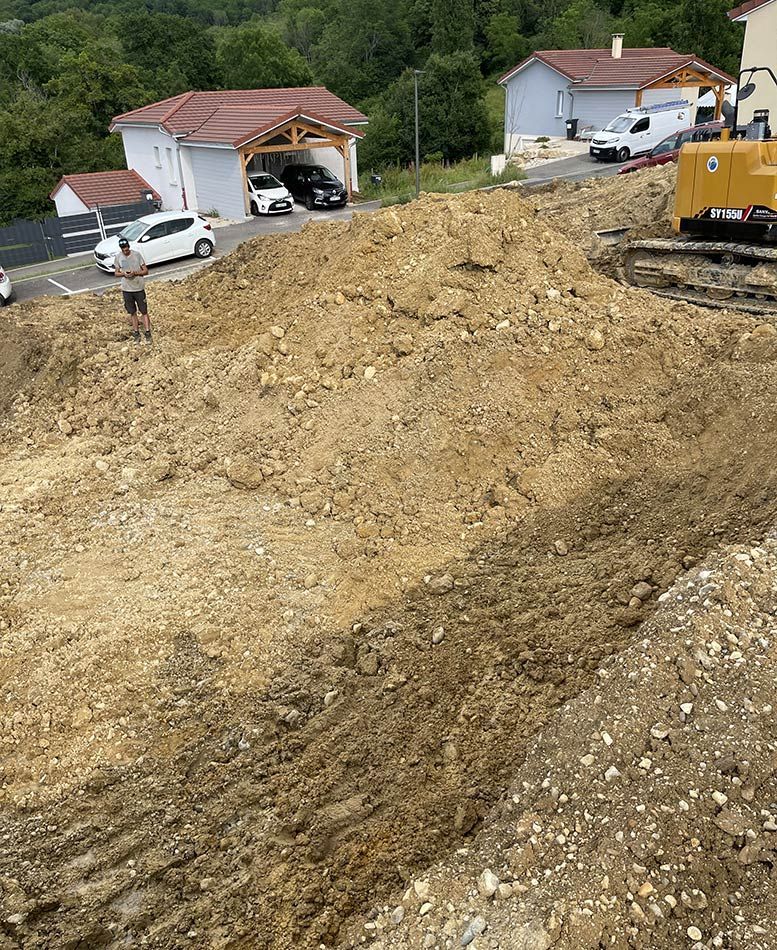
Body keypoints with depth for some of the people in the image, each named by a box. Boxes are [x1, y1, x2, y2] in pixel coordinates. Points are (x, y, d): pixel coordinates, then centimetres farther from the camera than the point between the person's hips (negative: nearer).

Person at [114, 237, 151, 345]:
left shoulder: (137, 254, -10)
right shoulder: (118, 257, -2)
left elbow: (146, 271, -6)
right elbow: (116, 273, 7)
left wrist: (135, 273, -23)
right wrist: (123, 274, -15)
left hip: (139, 288, -2)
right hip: (126, 289, 2)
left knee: (144, 311, 3)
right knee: (132, 312, 12)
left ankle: (147, 332, 12)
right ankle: (136, 333, 24)